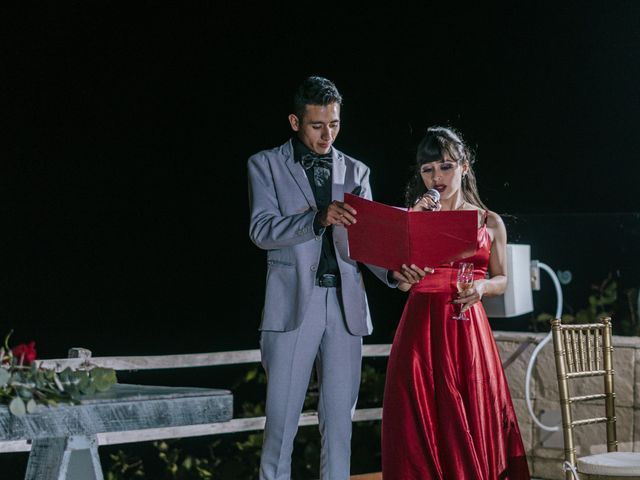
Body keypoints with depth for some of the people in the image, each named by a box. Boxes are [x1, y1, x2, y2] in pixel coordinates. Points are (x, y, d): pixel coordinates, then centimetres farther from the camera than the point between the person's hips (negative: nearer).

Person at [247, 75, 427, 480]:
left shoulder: (355, 172, 15)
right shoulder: (267, 165, 5)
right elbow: (262, 230, -8)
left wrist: (392, 271, -12)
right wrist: (319, 218, -24)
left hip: (345, 304, 3)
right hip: (293, 304, -3)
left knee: (339, 420, 4)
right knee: (282, 421, -3)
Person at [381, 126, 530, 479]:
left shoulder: (490, 222, 9)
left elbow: (501, 280, 15)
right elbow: (403, 281, -1)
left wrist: (482, 286, -7)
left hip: (468, 333, 0)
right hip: (421, 331, 0)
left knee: (470, 427, -1)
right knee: (420, 428, -3)